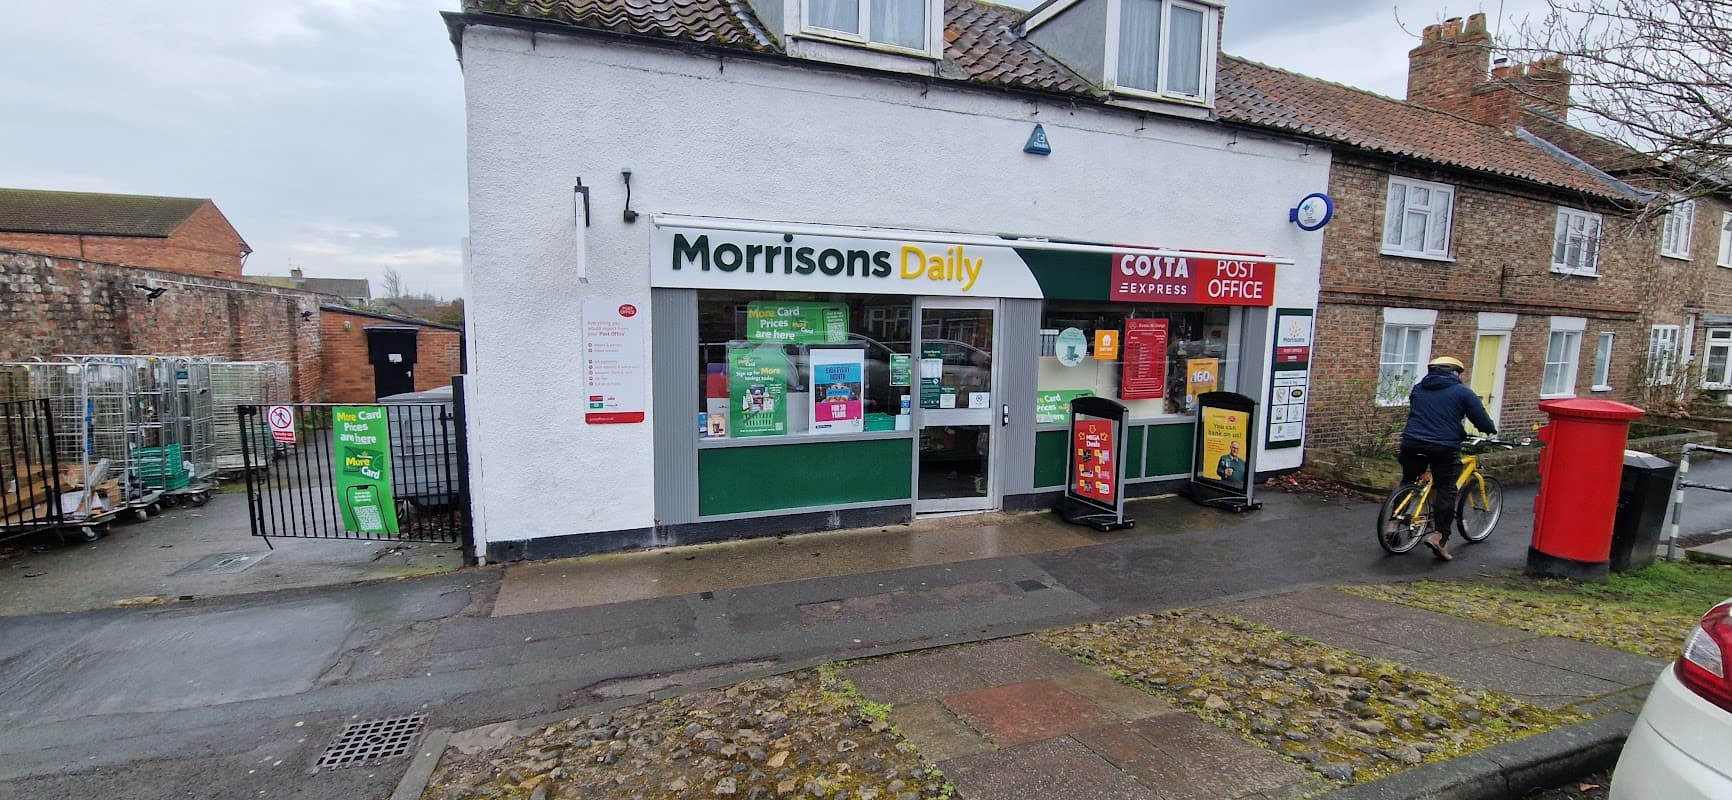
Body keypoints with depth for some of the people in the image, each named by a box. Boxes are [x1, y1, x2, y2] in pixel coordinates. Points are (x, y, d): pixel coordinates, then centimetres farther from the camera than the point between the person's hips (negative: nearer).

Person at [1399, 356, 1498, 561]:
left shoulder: (1418, 389, 14)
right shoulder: (1462, 392, 1)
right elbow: (1482, 421, 1)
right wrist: (1492, 430, 22)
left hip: (1412, 443, 4)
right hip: (1444, 448, -4)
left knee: (1408, 483, 19)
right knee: (1446, 491, 4)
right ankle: (1439, 536, -3)